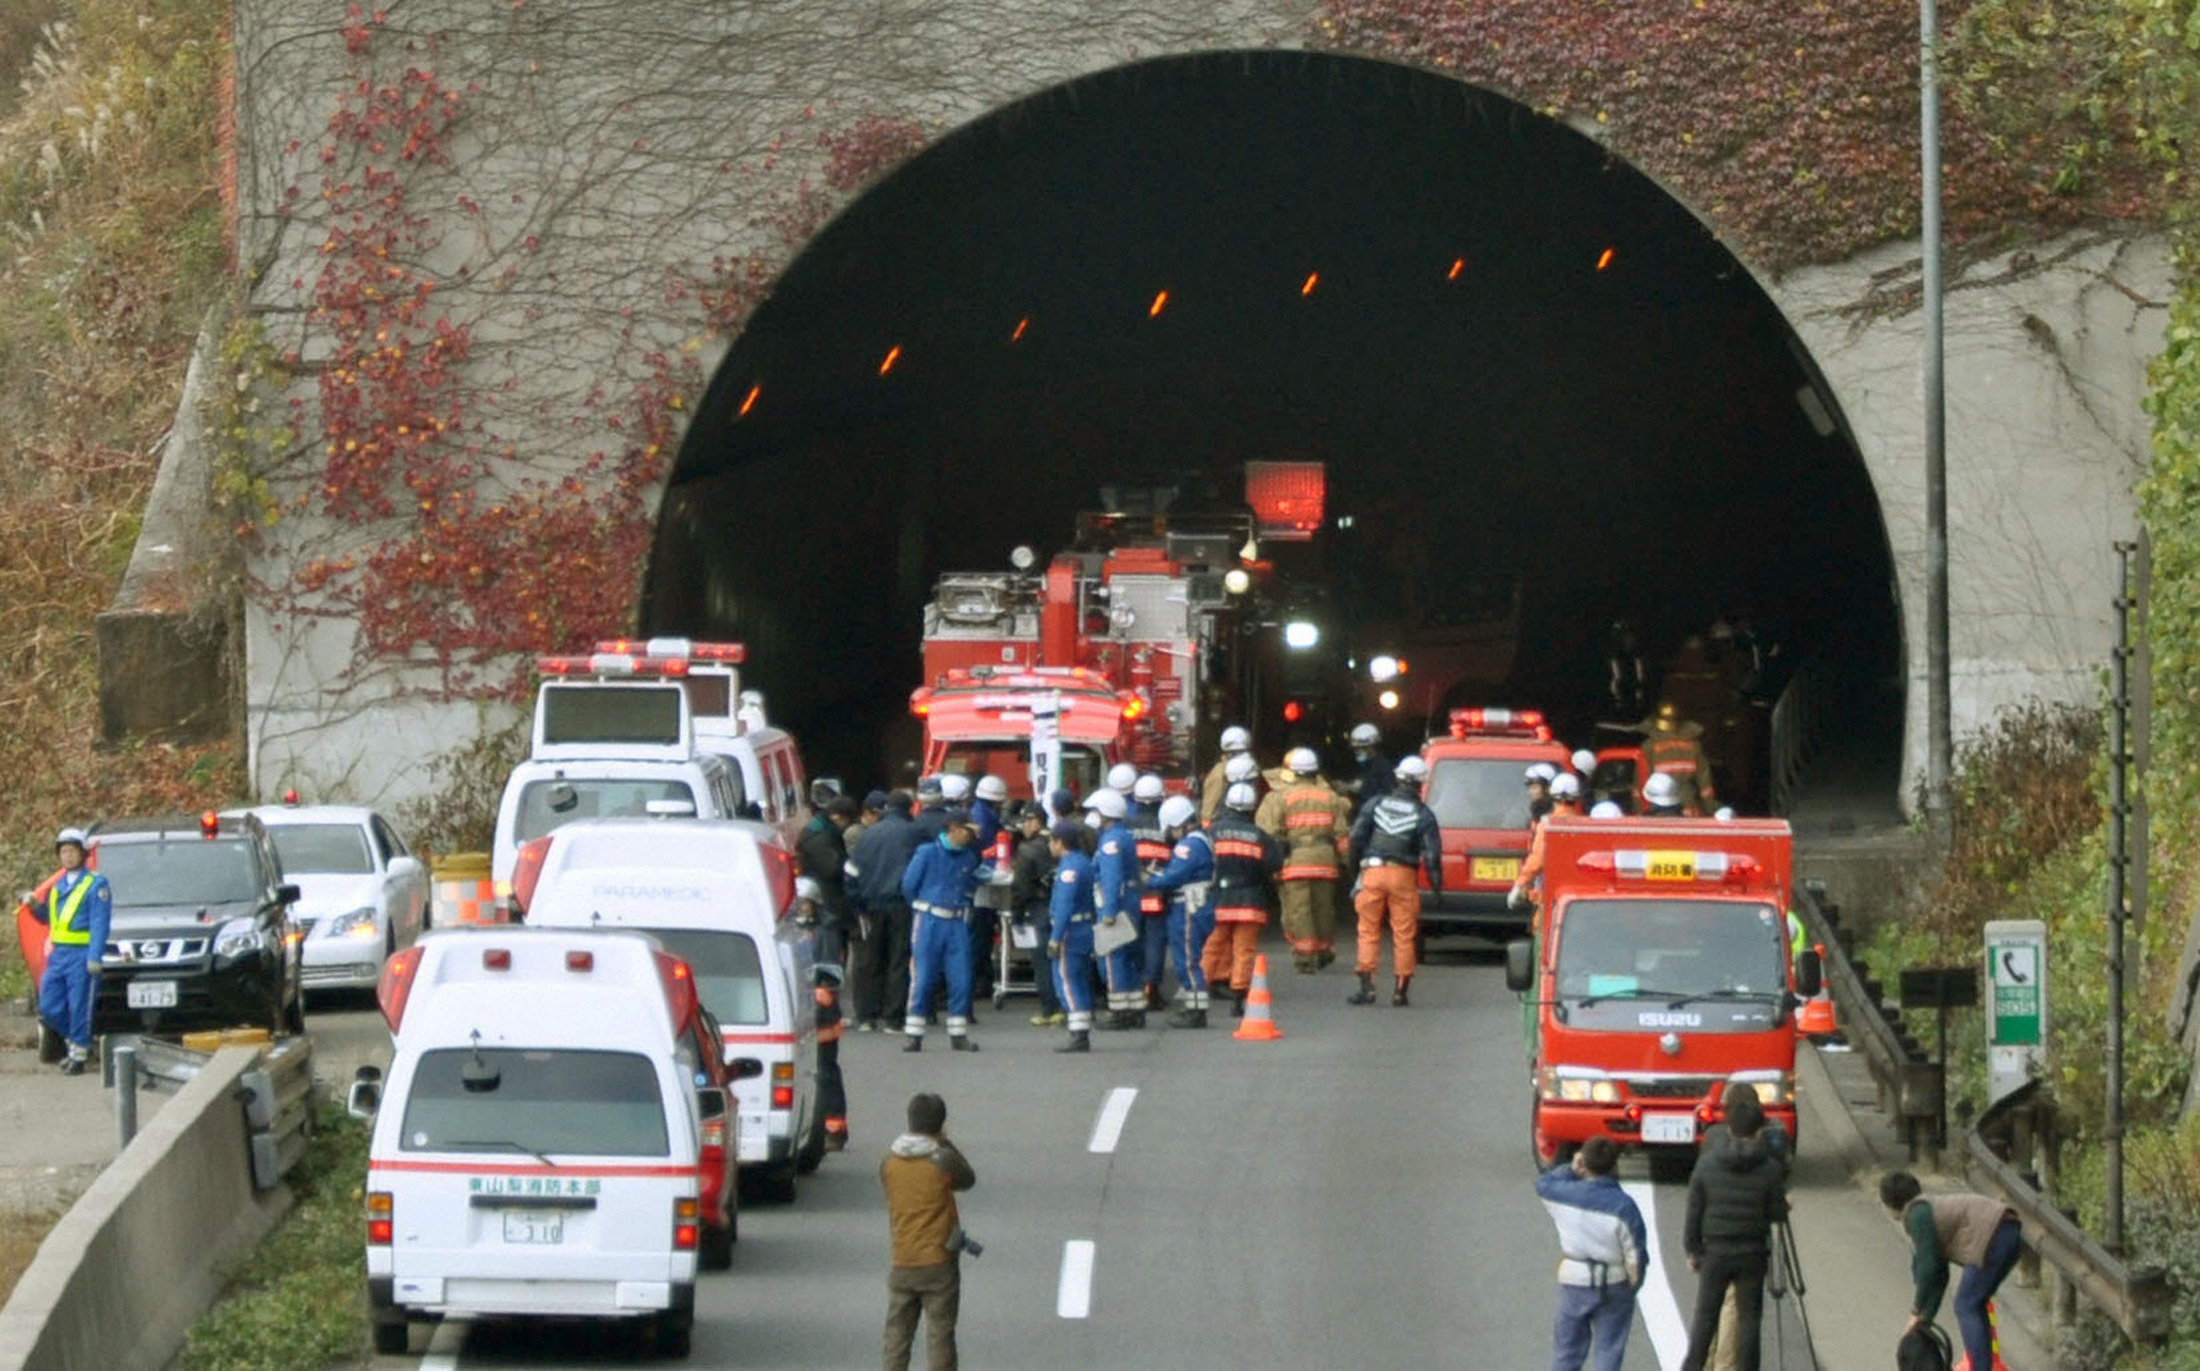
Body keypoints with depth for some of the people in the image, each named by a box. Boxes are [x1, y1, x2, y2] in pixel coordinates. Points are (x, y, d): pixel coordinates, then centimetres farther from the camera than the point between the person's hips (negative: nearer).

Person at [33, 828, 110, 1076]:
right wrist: (35, 906, 4)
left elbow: (99, 924, -9)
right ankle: (76, 1043, 21)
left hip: (82, 955, -7)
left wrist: (94, 957, -17)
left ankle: (78, 1055, 5)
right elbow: (49, 918, 26)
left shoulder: (96, 885, -3)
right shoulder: (58, 886, 18)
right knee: (49, 1008, 4)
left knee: (79, 1007, -4)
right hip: (58, 953, 7)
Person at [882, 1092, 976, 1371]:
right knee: (940, 1334, 2)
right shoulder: (943, 1160, -13)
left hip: (901, 1263, 3)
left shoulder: (889, 1161, -2)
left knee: (897, 1331, 11)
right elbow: (968, 1180, 5)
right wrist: (946, 1144, 8)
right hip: (938, 1263, -3)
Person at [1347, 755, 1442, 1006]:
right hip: (1404, 876, -1)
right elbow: (1431, 853, -4)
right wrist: (1437, 884, 5)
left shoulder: (1375, 806, 4)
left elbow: (1356, 838, 1)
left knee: (1368, 931, 6)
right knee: (1403, 934, 5)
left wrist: (1355, 867, 13)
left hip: (1373, 872, 1)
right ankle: (1400, 991, 6)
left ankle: (1367, 986, -3)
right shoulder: (1423, 815, -1)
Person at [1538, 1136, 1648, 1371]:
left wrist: (1570, 1169, 4)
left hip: (1573, 1283, 2)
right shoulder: (1623, 1206, -18)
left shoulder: (1567, 1194, -12)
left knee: (1567, 1347, 16)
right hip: (1613, 1287, -2)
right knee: (1609, 1350, 7)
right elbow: (1636, 1252, -12)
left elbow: (1542, 1185, 13)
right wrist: (1634, 1282, 5)